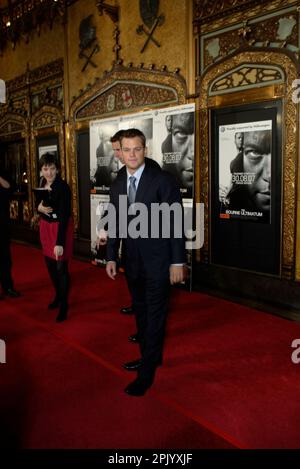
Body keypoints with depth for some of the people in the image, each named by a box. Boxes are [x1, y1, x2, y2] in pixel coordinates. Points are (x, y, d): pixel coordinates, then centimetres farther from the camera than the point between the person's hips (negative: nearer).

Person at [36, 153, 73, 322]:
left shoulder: (63, 187, -22)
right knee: (50, 264, 18)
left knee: (61, 267, -1)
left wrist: (60, 243, -31)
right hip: (46, 226, 8)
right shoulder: (43, 184, 0)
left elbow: (63, 216, -27)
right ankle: (58, 295, 40)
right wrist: (39, 207, -9)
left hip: (61, 227, -7)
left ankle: (64, 304, 16)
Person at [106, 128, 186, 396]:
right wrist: (111, 257, 8)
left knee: (155, 314, 3)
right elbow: (115, 223, 11)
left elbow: (176, 223, -13)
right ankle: (150, 356, 37)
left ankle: (147, 372, 15)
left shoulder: (163, 180, -13)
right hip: (133, 260, 6)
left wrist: (178, 262, -15)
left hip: (157, 259, -6)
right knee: (140, 311, 18)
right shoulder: (118, 184, 5)